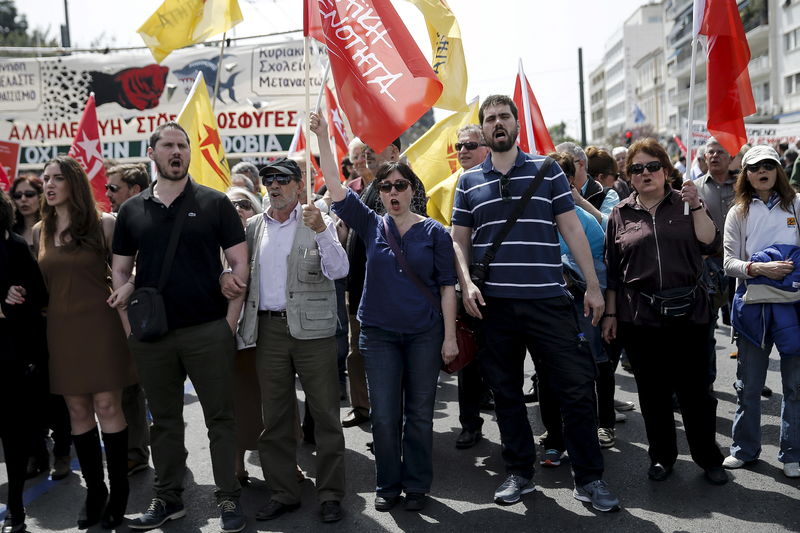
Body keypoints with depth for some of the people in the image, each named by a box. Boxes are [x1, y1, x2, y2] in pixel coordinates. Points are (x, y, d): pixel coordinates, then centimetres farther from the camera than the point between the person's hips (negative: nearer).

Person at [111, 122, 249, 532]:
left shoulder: (214, 203, 0)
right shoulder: (132, 211, 8)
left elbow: (238, 263, -1)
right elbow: (120, 270, 12)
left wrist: (230, 321, -7)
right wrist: (129, 325, 3)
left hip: (208, 330, -3)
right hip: (152, 336, 3)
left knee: (220, 417, 4)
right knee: (164, 420, 14)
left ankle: (228, 498, 16)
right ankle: (168, 498, 27)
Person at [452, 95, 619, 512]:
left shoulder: (547, 170, 7)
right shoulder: (469, 183, 11)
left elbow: (572, 229, 5)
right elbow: (459, 240, 11)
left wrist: (593, 285, 0)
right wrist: (466, 283, -6)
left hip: (548, 301, -1)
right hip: (492, 304, 2)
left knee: (577, 387, -2)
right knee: (506, 392, 11)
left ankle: (589, 479, 13)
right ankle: (519, 473, 26)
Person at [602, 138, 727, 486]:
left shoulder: (685, 205, 6)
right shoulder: (621, 215, 7)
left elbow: (710, 245, -7)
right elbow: (612, 270, 9)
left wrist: (696, 206, -16)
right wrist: (611, 314, 7)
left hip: (687, 313, -1)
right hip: (639, 317, 1)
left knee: (694, 389, 4)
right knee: (652, 391, 9)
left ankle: (708, 458, 20)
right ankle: (661, 456, 24)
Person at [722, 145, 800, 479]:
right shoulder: (739, 213, 5)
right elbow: (729, 263, -2)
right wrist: (758, 268, -19)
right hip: (753, 303, 1)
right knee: (748, 383, 9)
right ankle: (745, 448, 23)